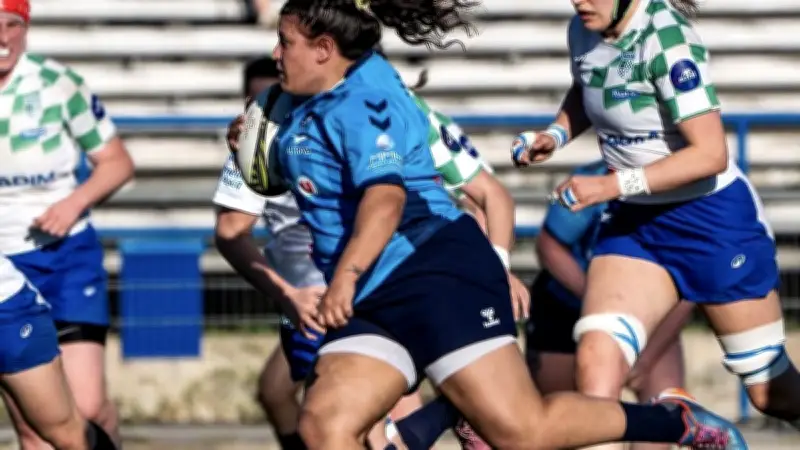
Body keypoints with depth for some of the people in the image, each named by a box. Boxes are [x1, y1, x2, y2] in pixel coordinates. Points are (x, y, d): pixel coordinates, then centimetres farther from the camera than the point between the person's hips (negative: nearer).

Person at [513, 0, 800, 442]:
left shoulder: (666, 37, -23)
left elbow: (710, 154, -26)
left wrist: (614, 185, -29)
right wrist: (555, 135, 2)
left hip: (712, 219, -6)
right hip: (634, 223, 6)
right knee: (595, 363, -18)